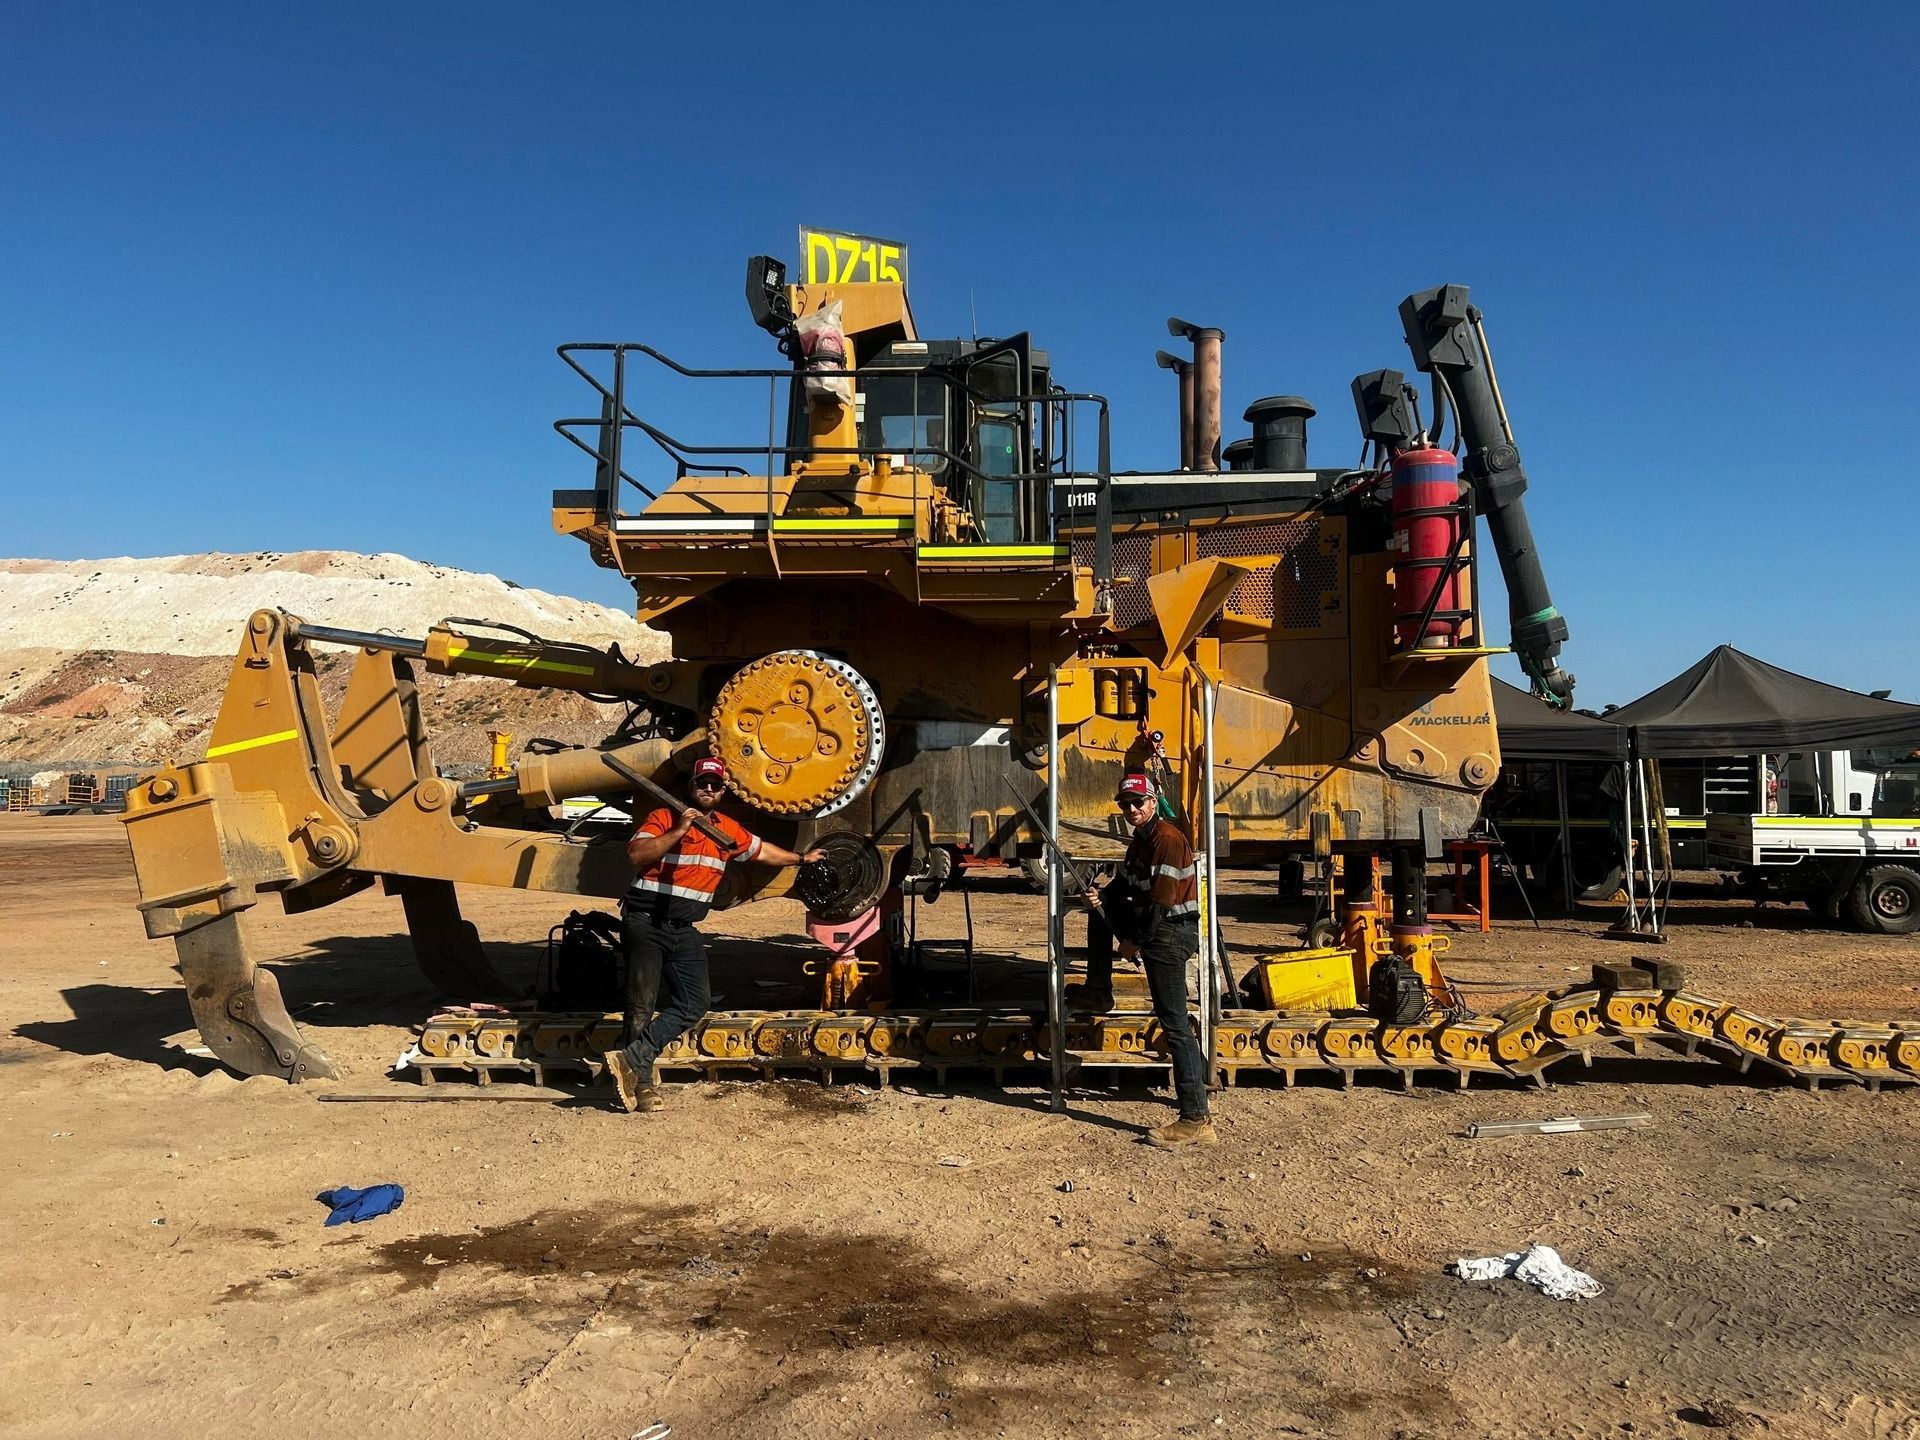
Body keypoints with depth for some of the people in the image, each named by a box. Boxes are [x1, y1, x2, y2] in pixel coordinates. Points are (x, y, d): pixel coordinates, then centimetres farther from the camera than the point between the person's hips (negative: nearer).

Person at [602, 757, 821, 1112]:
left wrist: (800, 858, 39)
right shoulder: (664, 818, -6)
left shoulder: (729, 830, 13)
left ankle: (631, 1060, -7)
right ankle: (642, 1082, 2)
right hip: (645, 921, -6)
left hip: (684, 930, 6)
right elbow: (636, 854, -20)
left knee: (695, 1002, -5)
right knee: (642, 1003, -6)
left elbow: (761, 851, 30)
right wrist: (678, 832, -24)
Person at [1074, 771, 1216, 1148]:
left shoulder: (1169, 839, -17)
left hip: (1171, 933, -10)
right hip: (1151, 926, 10)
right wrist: (1101, 894, -2)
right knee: (1101, 906, 23)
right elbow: (1125, 885, 20)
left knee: (1174, 1024, -12)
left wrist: (1136, 941, -13)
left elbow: (1162, 901, -21)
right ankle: (1098, 993, 27)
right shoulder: (1140, 840, 14)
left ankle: (1196, 1120, -11)